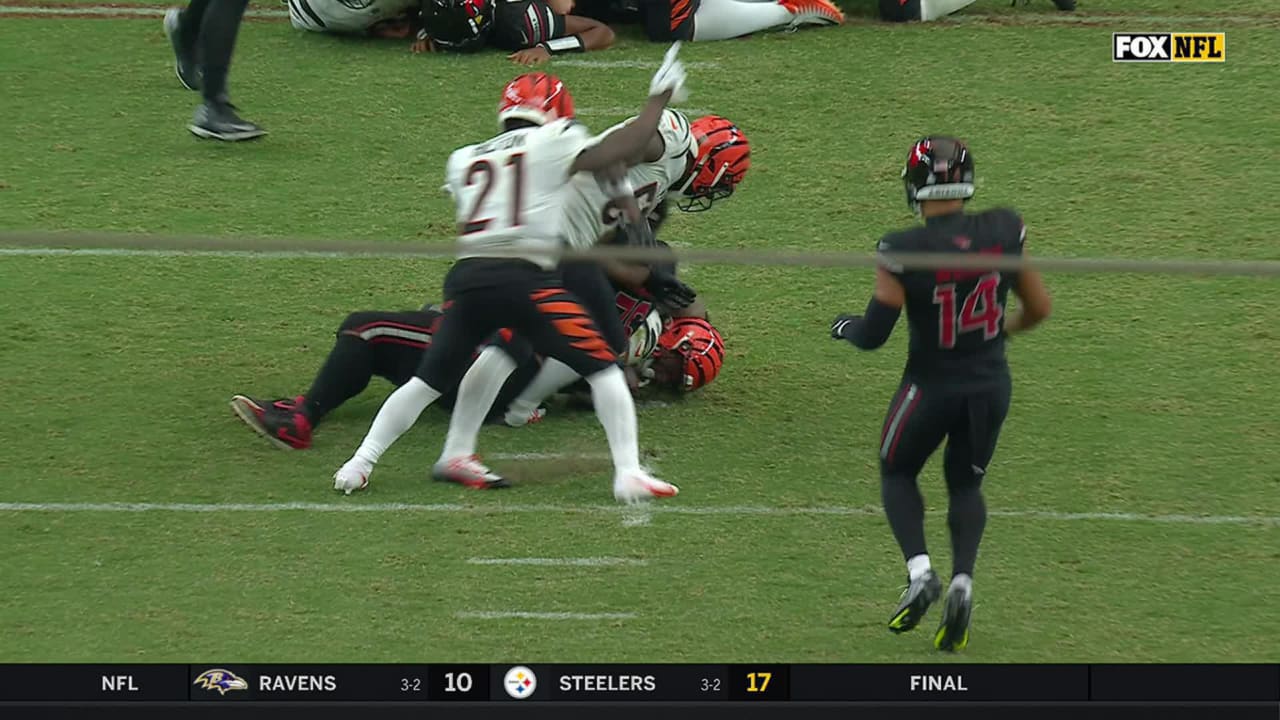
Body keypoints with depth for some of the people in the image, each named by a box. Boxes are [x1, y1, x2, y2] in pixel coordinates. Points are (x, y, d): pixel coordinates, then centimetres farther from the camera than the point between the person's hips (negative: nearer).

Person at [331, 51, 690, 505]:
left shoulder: (464, 160, 23)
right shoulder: (547, 145, 7)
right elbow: (622, 152, -1)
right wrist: (659, 98, 13)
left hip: (466, 279, 5)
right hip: (523, 279, -5)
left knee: (429, 379, 20)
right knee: (602, 369, 4)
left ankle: (360, 463, 19)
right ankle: (628, 473, -4)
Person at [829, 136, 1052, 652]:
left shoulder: (903, 251, -19)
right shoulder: (1004, 232, -8)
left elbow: (873, 334, -14)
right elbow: (1038, 308, 3)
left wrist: (844, 326, 9)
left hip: (932, 387, -3)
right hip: (991, 386, 3)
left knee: (897, 473, 23)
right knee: (966, 483, 23)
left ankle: (919, 570, 2)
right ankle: (962, 581, 1)